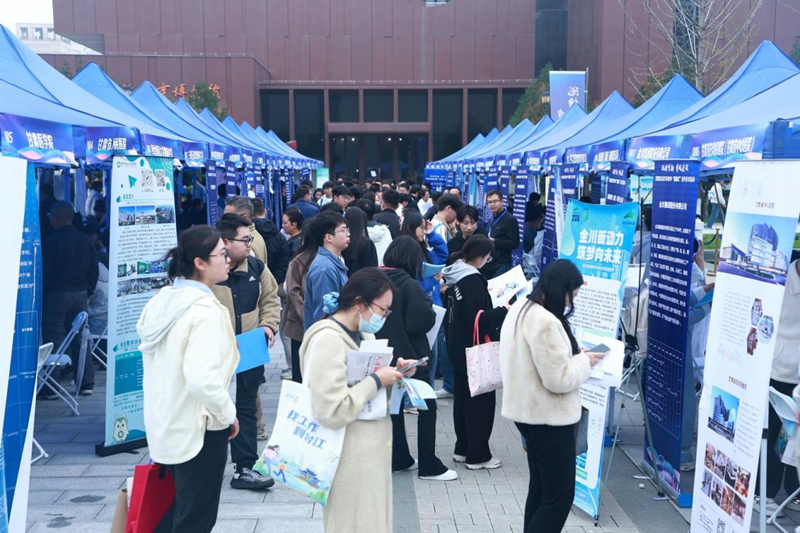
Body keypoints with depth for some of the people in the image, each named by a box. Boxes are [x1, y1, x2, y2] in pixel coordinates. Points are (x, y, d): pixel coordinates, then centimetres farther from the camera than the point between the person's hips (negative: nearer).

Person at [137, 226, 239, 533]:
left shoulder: (162, 300, 4)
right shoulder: (206, 310, -23)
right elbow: (202, 379, -31)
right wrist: (228, 416, -16)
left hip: (165, 424, 8)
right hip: (199, 429, -8)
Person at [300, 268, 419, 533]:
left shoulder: (362, 333, 7)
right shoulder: (328, 341, -22)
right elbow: (333, 411, -28)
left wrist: (393, 372, 1)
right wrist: (377, 380, -21)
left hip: (371, 448, 9)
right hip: (350, 456, -9)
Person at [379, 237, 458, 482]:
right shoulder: (408, 285, -20)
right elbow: (422, 322, -22)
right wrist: (427, 303, -6)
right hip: (409, 355, -7)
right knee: (427, 407, 4)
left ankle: (399, 459, 23)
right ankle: (429, 466, 6)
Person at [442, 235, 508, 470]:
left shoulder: (453, 275, 5)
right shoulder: (472, 280, -22)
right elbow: (479, 320, -25)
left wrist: (484, 295, 16)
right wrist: (504, 310, -20)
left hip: (458, 348, 9)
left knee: (462, 398, 18)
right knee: (481, 402, 2)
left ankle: (462, 449, 28)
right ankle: (478, 456, 10)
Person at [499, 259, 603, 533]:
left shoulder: (520, 308, 7)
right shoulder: (546, 322, -25)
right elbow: (560, 379, -25)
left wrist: (574, 355, 9)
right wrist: (584, 361, -8)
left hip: (529, 412, 10)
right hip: (550, 418, -10)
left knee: (540, 489, 19)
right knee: (560, 496, -1)